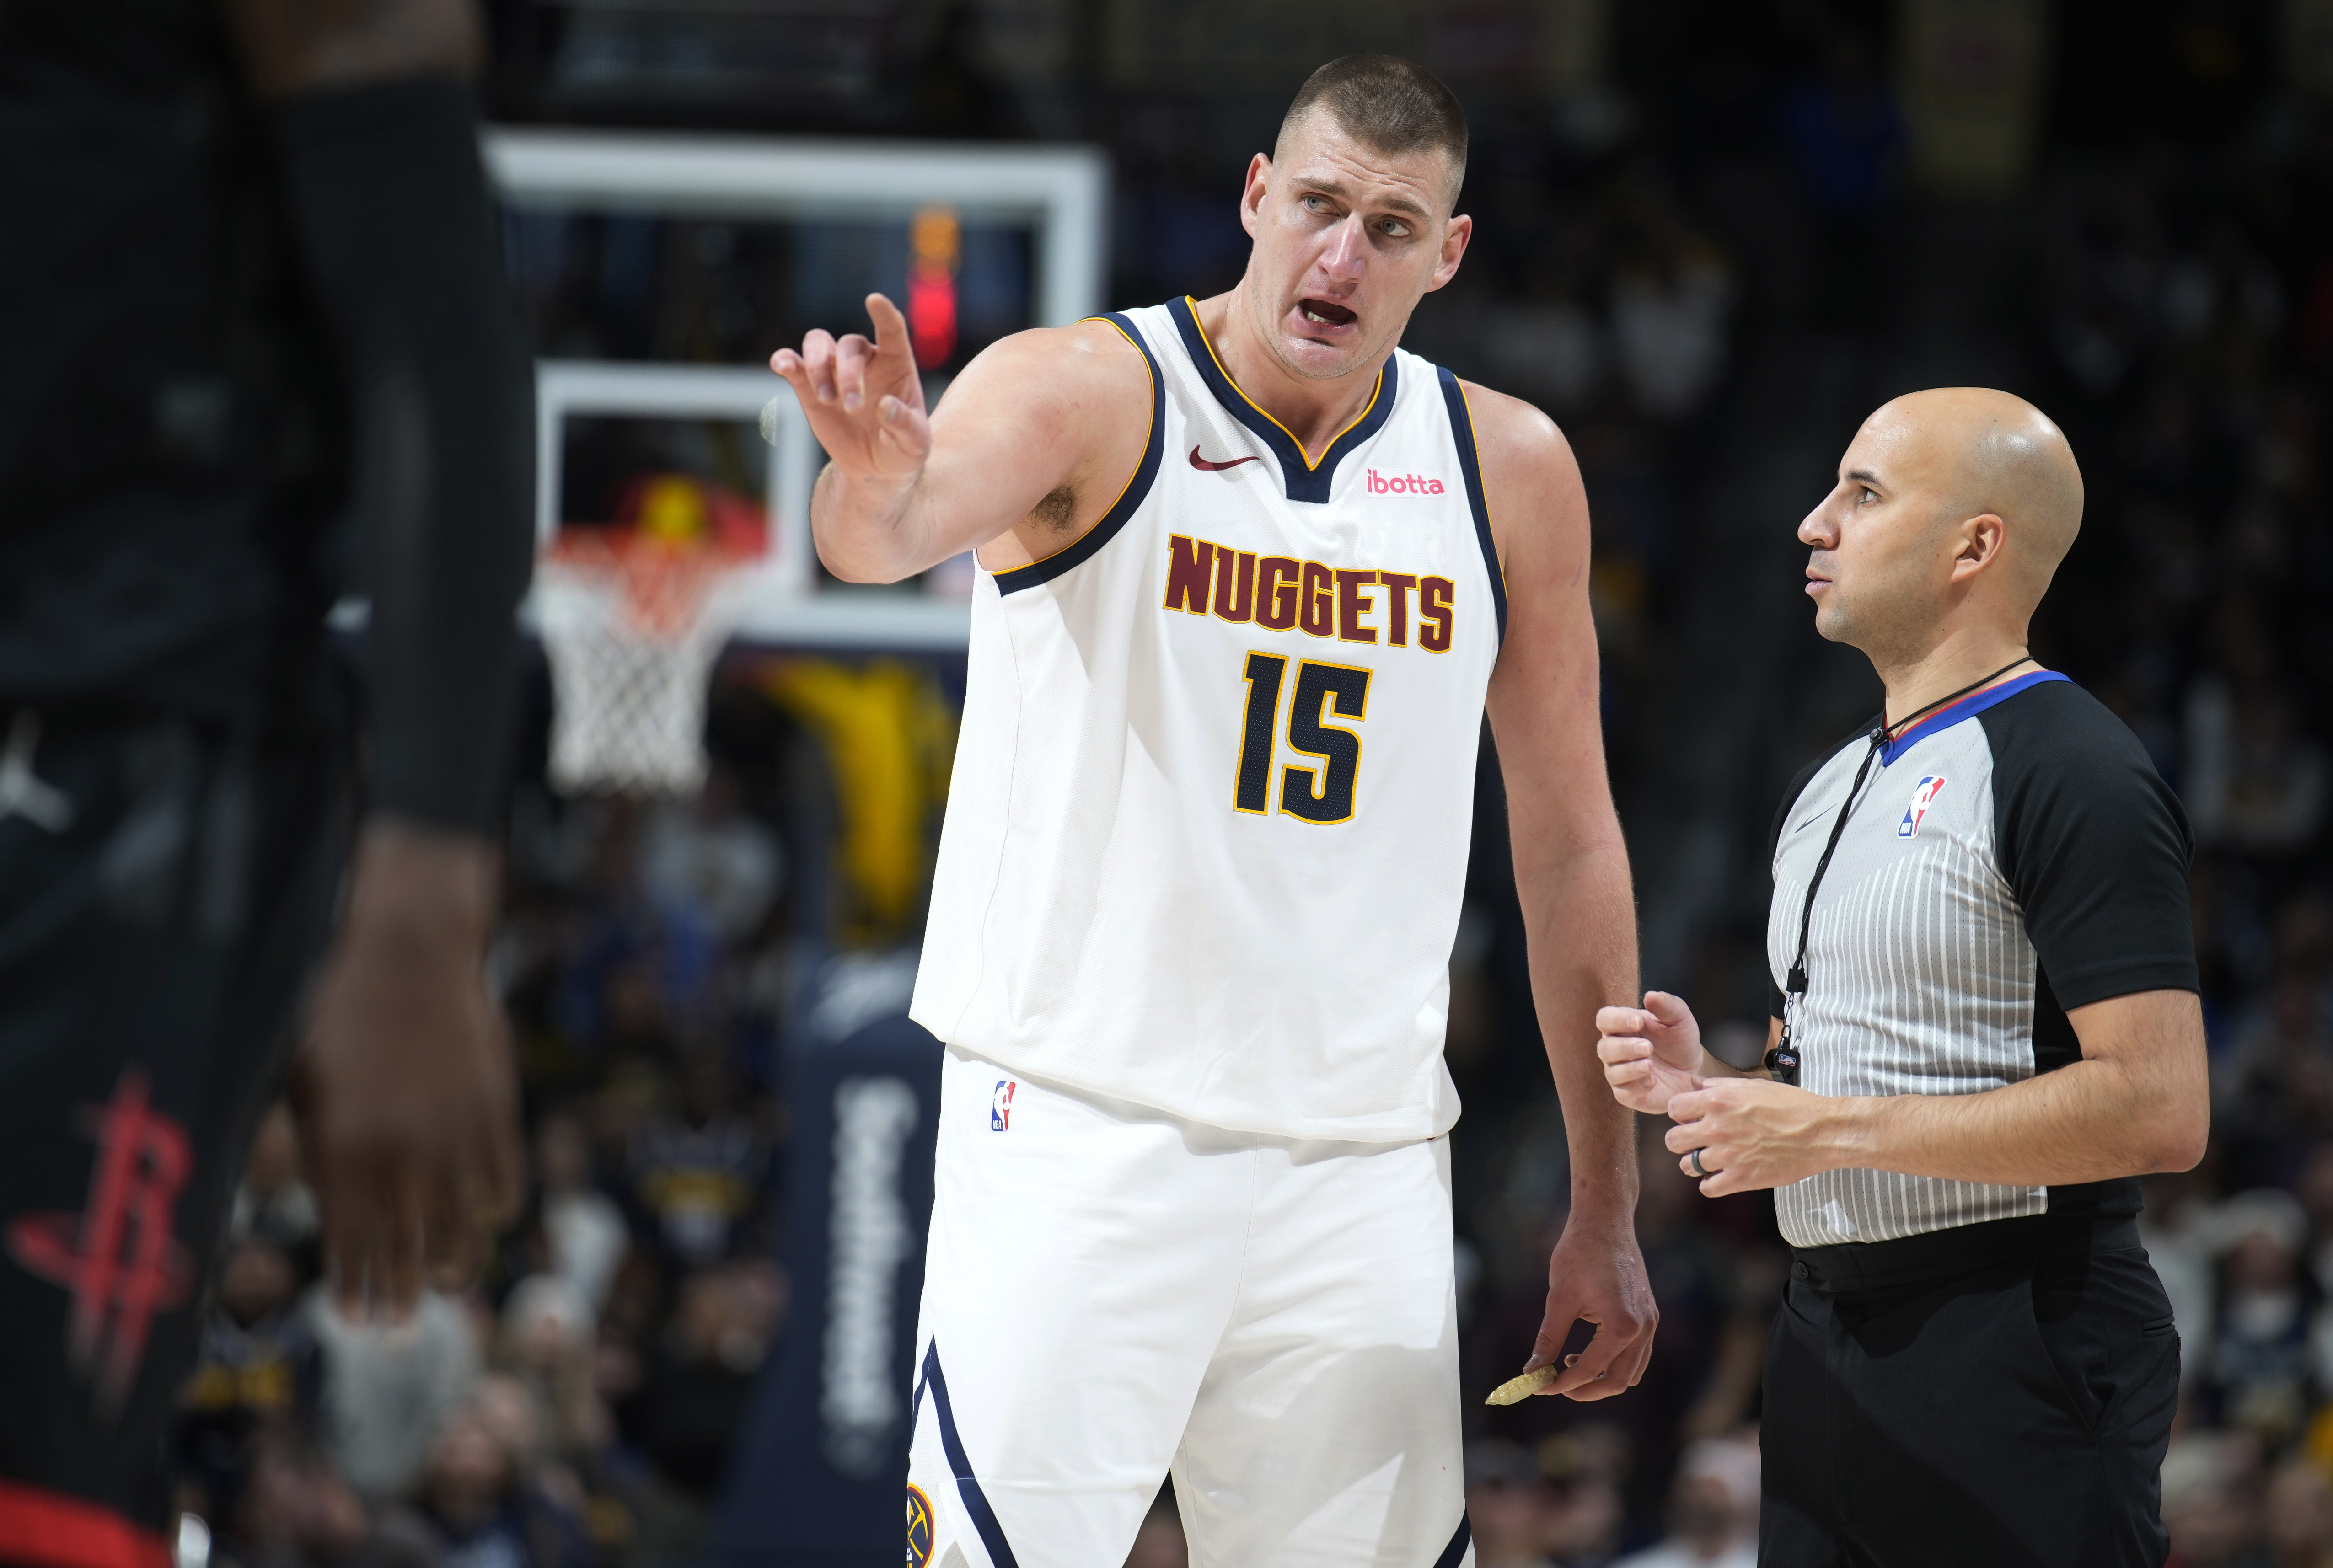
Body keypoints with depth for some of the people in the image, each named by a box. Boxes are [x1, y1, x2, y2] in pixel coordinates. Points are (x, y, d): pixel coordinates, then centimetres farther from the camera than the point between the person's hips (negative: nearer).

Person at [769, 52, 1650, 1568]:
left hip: (1361, 1159, 4)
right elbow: (897, 530, -28)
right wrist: (879, 479, -54)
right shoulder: (1090, 393, -6)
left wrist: (1607, 1214, 11)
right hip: (1081, 1138, -4)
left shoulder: (1510, 471, 6)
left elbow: (1570, 844, 11)